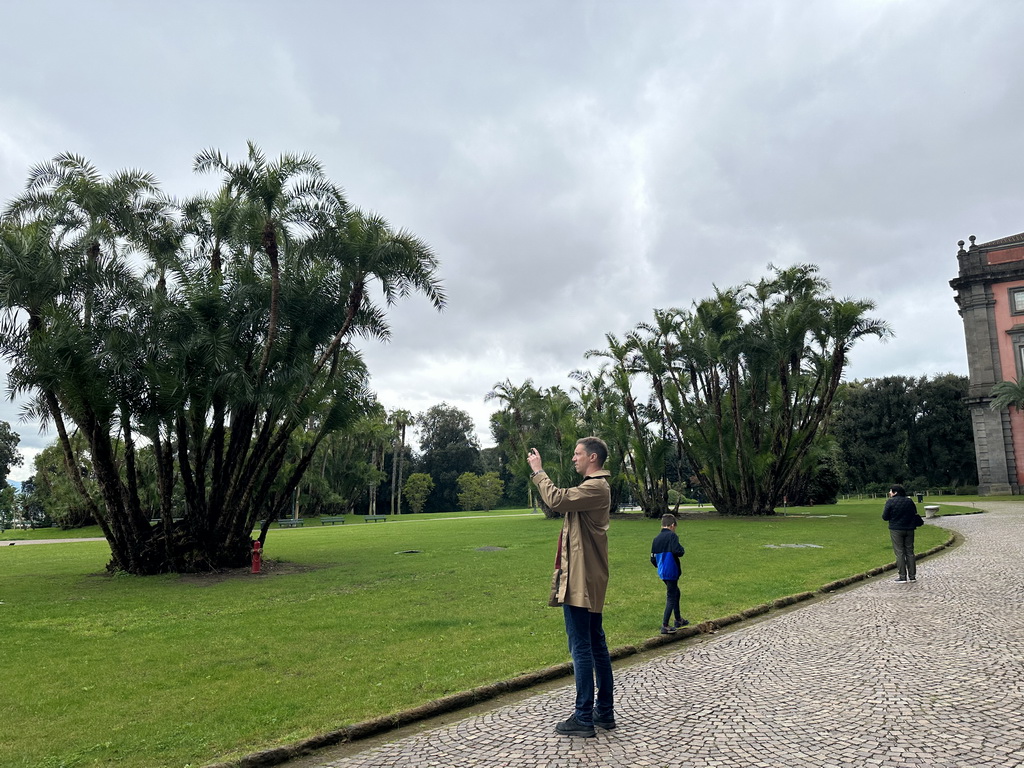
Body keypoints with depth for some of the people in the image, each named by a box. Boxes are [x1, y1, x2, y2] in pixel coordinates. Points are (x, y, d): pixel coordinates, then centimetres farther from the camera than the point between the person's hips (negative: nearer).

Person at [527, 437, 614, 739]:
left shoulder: (595, 487, -17)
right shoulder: (595, 486, 18)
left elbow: (556, 500, -25)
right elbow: (562, 504, 19)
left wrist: (538, 470, -15)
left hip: (581, 579, -11)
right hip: (589, 579, 11)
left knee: (581, 648, -4)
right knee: (596, 644, 15)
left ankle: (583, 718, 4)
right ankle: (605, 711, 25)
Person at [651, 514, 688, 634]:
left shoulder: (656, 539, 8)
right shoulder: (672, 536, -13)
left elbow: (653, 559, 10)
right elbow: (677, 551, -26)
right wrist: (683, 550, -4)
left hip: (662, 573, 8)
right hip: (671, 572, -8)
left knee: (676, 592, 25)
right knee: (671, 598, 0)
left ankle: (678, 620, 38)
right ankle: (665, 626, -1)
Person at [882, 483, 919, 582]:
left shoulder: (890, 502, -10)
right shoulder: (909, 501, 4)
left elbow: (885, 517, -9)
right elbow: (915, 514, 11)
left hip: (896, 530, -4)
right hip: (909, 530, 4)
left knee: (899, 553, 0)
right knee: (910, 552, 11)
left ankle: (903, 577, -1)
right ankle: (912, 576, 14)